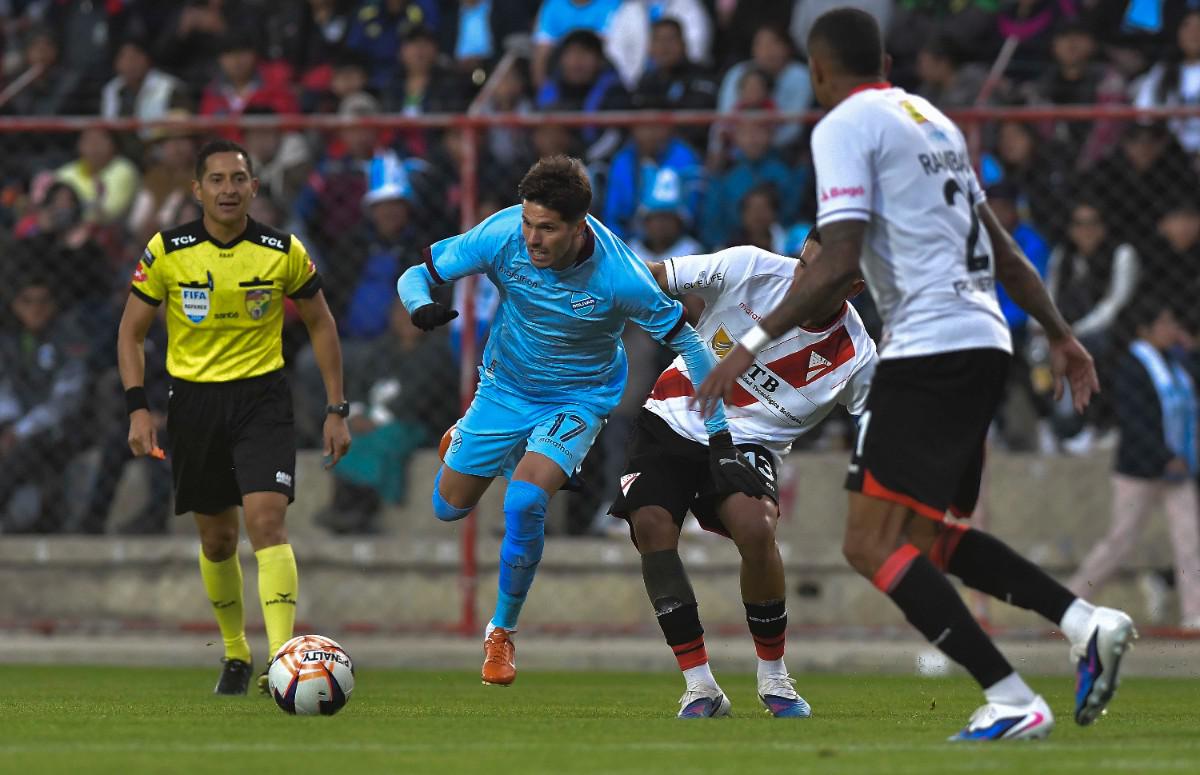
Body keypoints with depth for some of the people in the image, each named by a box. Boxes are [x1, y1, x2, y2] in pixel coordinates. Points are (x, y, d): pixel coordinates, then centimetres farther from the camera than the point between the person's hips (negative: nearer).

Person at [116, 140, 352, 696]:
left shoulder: (284, 252, -5)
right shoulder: (166, 252, -6)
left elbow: (320, 324, 8)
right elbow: (131, 332, 3)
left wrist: (336, 410, 4)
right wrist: (138, 408, -8)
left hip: (262, 399, -2)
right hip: (194, 401, 2)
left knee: (266, 520, -19)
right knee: (216, 539, 9)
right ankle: (235, 653, 30)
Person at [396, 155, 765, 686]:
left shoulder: (619, 275, -31)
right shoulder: (502, 235, -26)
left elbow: (689, 345, -19)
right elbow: (416, 275, -14)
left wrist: (721, 443, -19)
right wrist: (421, 308, -40)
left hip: (579, 397, -3)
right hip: (504, 387, 3)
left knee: (524, 503, -25)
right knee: (449, 507, 13)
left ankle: (502, 631, -2)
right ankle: (463, 442, 51)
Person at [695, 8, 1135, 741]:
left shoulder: (845, 126, -5)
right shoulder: (932, 120, 20)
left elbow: (839, 264, -16)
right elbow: (1002, 249, 25)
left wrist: (755, 342, -13)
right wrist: (1060, 334, 31)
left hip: (927, 349, -9)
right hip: (985, 346, 9)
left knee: (873, 545, -8)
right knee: (925, 536, 20)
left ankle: (1012, 701, -17)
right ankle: (1087, 621, 6)